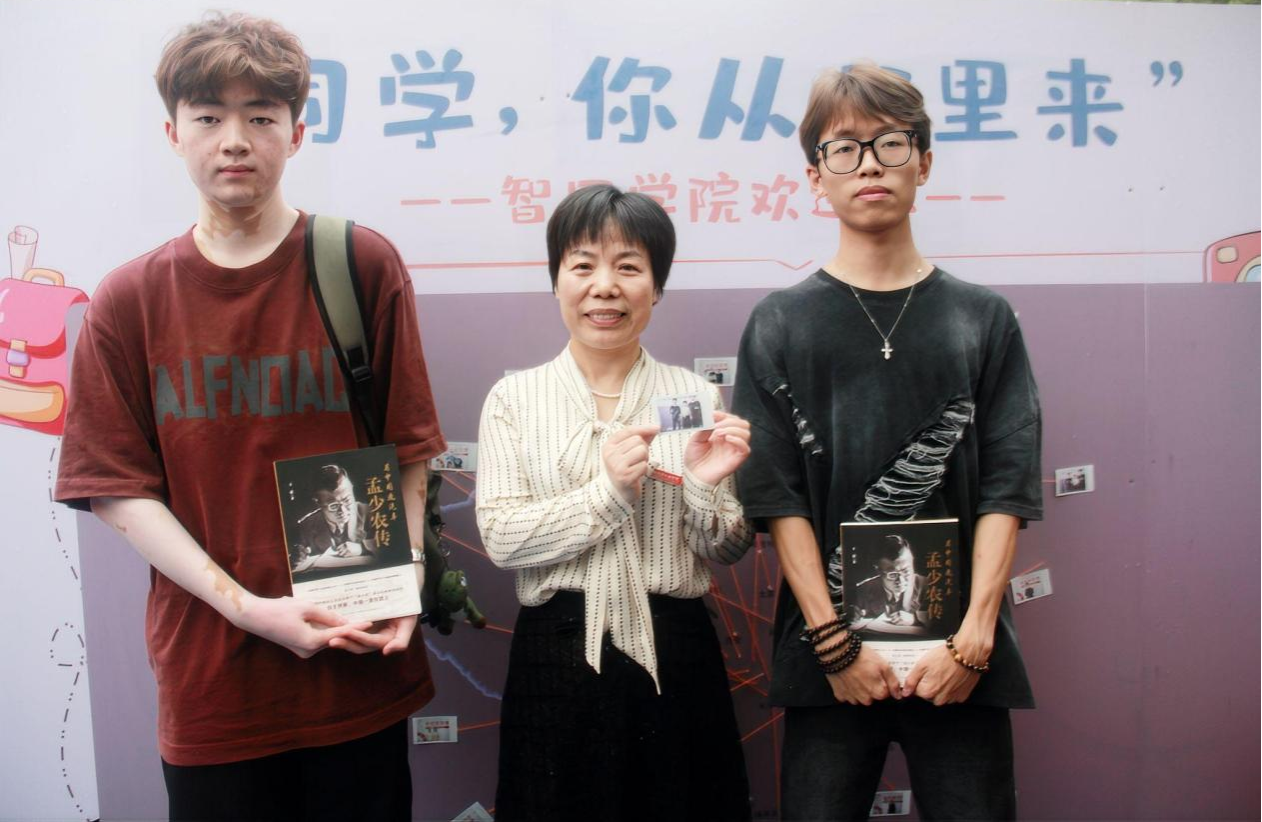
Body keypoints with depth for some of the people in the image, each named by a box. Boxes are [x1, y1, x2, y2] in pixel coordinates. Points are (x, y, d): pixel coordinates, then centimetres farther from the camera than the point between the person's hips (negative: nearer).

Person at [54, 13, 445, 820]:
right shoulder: (130, 300, 1)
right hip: (209, 680, 1)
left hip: (360, 667, 0)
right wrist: (244, 606, -13)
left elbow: (407, 452, -1)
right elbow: (119, 487, -2)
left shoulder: (365, 265, -3)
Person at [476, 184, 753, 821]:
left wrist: (705, 488, -18)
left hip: (674, 654, 1)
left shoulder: (695, 396, 1)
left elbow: (726, 553, 2)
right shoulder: (515, 397, 0)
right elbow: (499, 539, -9)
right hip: (557, 655, 0)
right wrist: (609, 489, -18)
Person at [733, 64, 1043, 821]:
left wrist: (974, 636, -9)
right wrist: (835, 639, -9)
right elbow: (779, 495, -2)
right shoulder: (781, 324, 4)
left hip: (961, 655, 1)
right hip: (831, 657, 0)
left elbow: (1005, 488, 1)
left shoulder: (983, 319, 7)